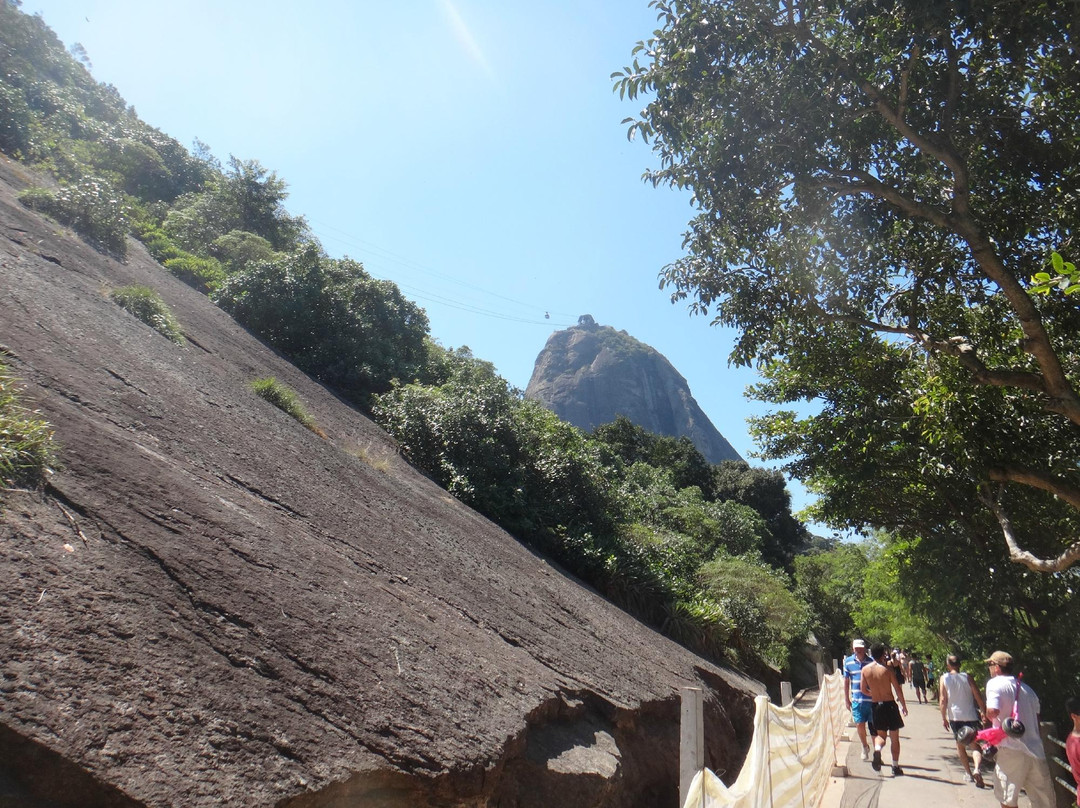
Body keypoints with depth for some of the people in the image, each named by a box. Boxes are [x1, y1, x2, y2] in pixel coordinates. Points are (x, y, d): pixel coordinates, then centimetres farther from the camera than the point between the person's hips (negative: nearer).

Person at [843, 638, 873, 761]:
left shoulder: (871, 662, -5)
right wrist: (847, 699, 8)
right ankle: (865, 746, 28)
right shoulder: (848, 662, 1)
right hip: (857, 699, 1)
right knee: (859, 724, 1)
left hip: (872, 699, -1)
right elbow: (846, 681, 8)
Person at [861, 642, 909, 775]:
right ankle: (895, 767, 14)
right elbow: (897, 688, -8)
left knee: (880, 735, 14)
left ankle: (877, 749, -17)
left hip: (875, 705, 3)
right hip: (889, 704, -2)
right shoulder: (887, 669, -11)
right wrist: (903, 705, 6)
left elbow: (863, 690, 5)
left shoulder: (865, 669, -1)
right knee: (894, 738, 12)